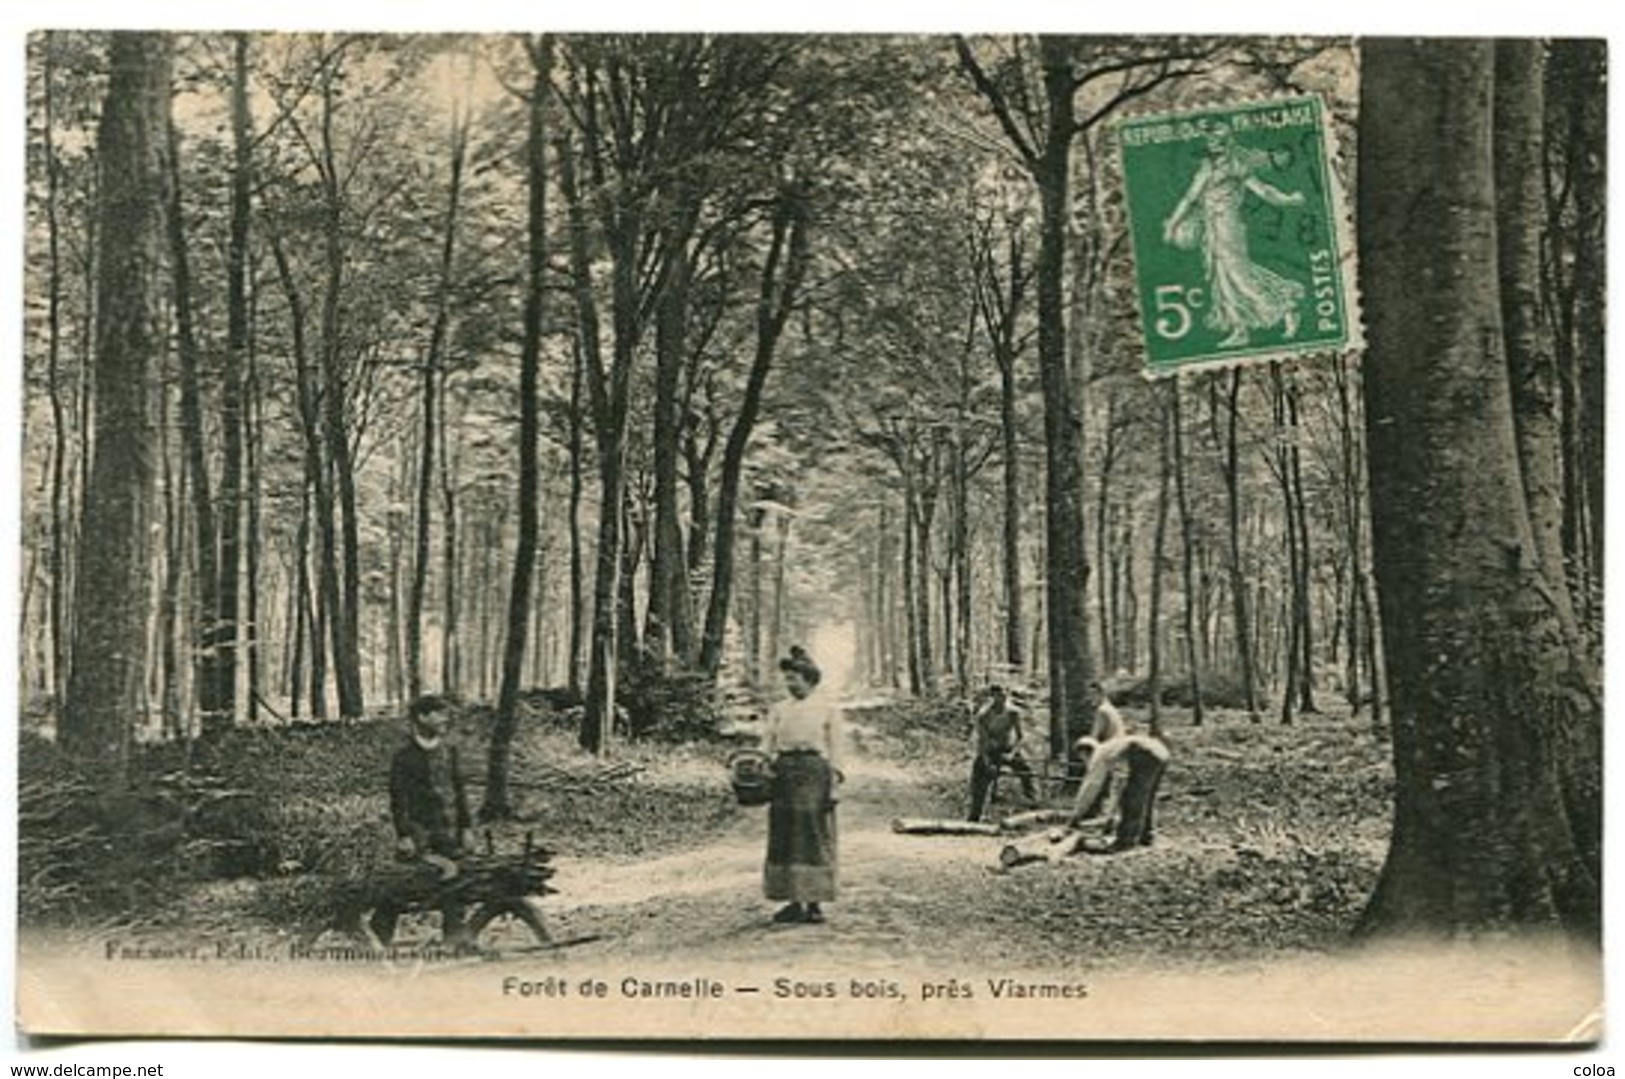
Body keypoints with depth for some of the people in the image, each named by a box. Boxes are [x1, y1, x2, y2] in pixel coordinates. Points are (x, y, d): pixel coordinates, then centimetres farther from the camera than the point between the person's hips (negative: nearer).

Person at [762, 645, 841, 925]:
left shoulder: (827, 711, 5)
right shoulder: (778, 710, 14)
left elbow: (835, 750, 2)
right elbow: (767, 746, 11)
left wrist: (833, 784, -6)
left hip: (814, 771, -4)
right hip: (783, 773, 4)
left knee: (814, 837, -4)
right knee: (784, 837, 3)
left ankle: (814, 902, 2)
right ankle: (793, 902, 10)